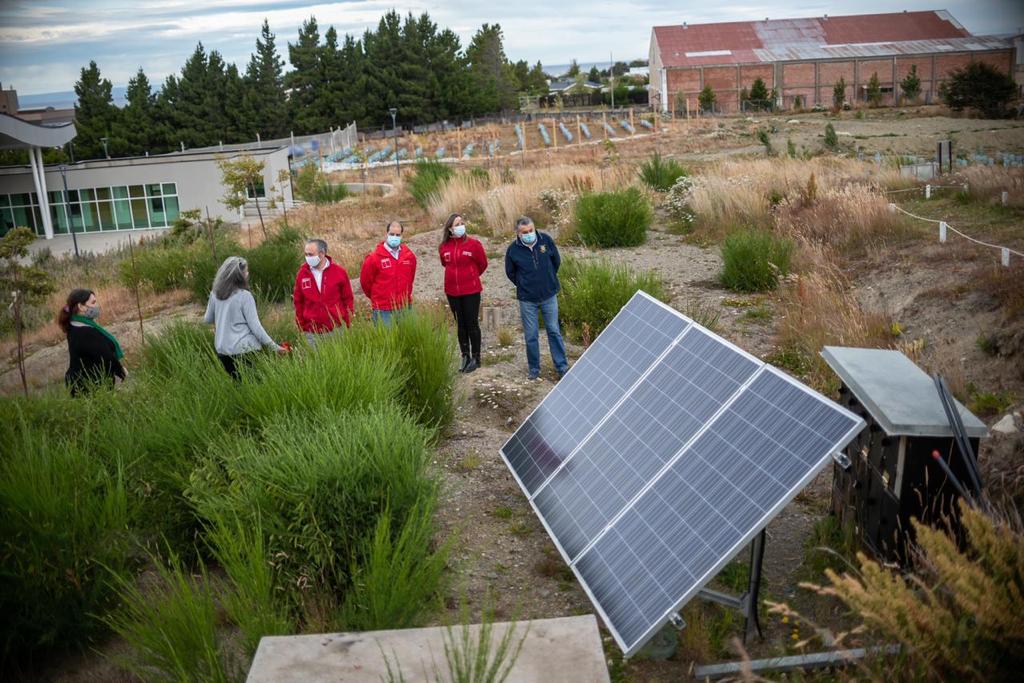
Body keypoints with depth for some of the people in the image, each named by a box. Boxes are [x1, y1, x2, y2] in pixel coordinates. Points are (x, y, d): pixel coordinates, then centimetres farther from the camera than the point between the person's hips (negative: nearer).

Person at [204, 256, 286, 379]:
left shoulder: (215, 294, 2)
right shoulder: (245, 296, -12)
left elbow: (207, 320, 15)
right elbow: (255, 326, -13)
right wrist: (274, 346, -8)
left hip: (223, 351, 5)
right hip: (245, 350, -5)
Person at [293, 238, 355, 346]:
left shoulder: (339, 271, -2)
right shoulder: (302, 273, 2)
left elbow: (348, 299, 4)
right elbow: (298, 301, 9)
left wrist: (347, 324, 3)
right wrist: (300, 325, 7)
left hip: (335, 330, -1)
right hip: (311, 332, 1)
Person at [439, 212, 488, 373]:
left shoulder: (474, 244, -9)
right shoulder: (444, 247, 0)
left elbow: (482, 264, 5)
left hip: (471, 291, -3)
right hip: (452, 291, 3)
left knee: (472, 324, 1)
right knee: (460, 325, 10)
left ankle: (476, 358, 12)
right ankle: (465, 357, 20)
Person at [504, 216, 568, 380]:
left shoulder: (546, 240, -8)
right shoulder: (513, 249, -11)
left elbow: (557, 261, 8)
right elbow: (510, 273, 6)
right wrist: (524, 285, 7)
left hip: (549, 296, 1)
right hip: (527, 299, -1)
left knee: (554, 331, 8)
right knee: (531, 336, 6)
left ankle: (562, 366, 16)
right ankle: (534, 369, 20)